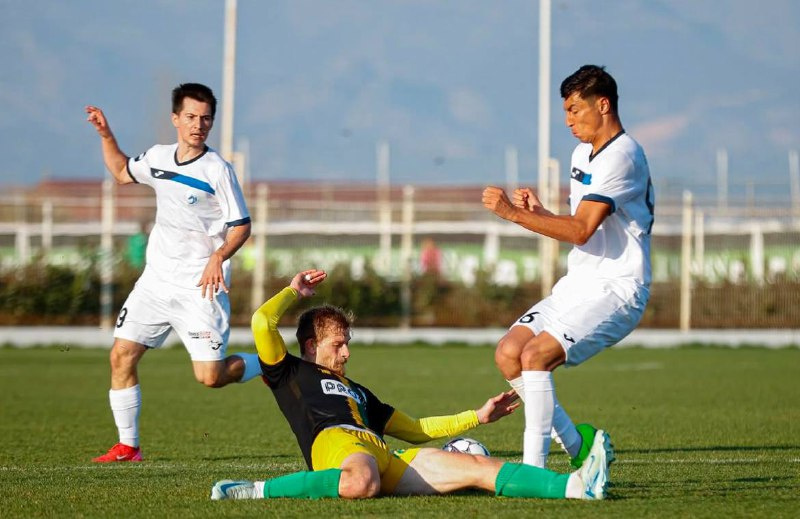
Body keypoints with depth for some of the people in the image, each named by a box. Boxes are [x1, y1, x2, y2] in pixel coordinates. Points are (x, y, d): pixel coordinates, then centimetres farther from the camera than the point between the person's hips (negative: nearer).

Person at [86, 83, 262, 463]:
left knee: (209, 376, -11)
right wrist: (106, 136, 16)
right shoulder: (158, 158, 7)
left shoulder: (217, 170, -11)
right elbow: (122, 172, 28)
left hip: (199, 288, -6)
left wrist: (218, 256, -26)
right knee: (121, 356, -2)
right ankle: (127, 446, 8)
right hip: (155, 281, 6)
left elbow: (241, 226, -9)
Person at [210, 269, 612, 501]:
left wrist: (477, 417, 39)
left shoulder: (355, 391, 42)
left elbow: (415, 429, 43)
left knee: (480, 468, -14)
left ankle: (575, 485, -31)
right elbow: (262, 323, 6)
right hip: (336, 442, -7)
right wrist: (295, 291, 28)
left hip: (387, 461, 7)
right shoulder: (290, 374, 21)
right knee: (362, 483, -48)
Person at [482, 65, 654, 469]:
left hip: (615, 291, -10)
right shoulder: (582, 154, 15)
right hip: (577, 284, 10)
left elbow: (581, 229, -24)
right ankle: (576, 442, 9)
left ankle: (533, 467, -18)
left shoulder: (622, 156, -16)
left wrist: (514, 213, -24)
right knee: (508, 353, -2)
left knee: (535, 356, -24)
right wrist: (537, 211, 3)